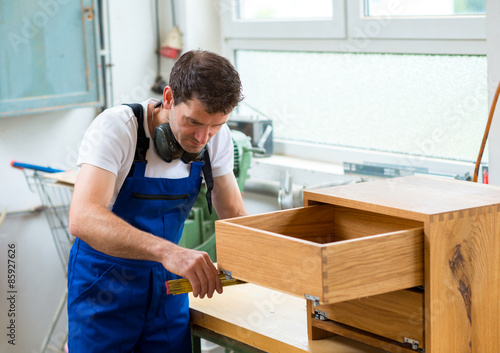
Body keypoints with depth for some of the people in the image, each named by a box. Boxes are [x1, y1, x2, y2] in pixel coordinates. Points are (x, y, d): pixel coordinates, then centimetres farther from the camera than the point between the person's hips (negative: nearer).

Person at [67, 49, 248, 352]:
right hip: (105, 281, -4)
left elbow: (234, 213, 3)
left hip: (167, 281, 4)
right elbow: (83, 219, -38)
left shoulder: (216, 137, -8)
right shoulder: (116, 127, -24)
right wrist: (166, 251, -51)